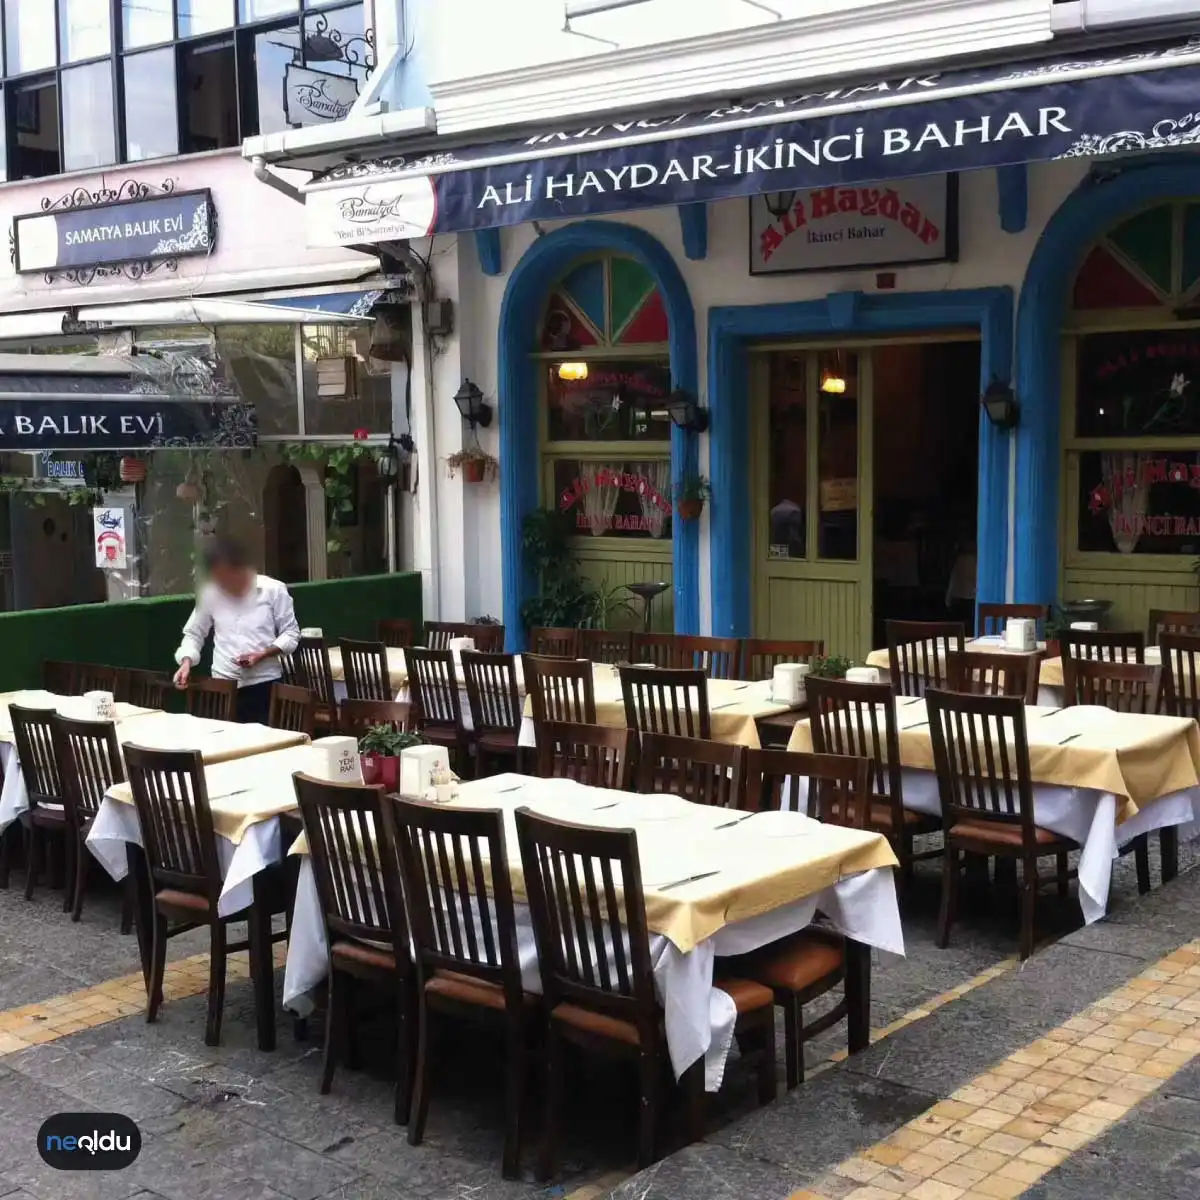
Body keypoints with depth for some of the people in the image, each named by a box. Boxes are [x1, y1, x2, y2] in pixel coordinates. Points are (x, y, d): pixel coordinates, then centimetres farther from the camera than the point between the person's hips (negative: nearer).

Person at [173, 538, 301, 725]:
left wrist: (261, 655, -12)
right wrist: (187, 662, -5)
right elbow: (194, 633, 13)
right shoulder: (209, 593, 4)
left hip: (264, 684, -2)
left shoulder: (274, 590, -3)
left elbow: (291, 634, 1)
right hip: (223, 685, 2)